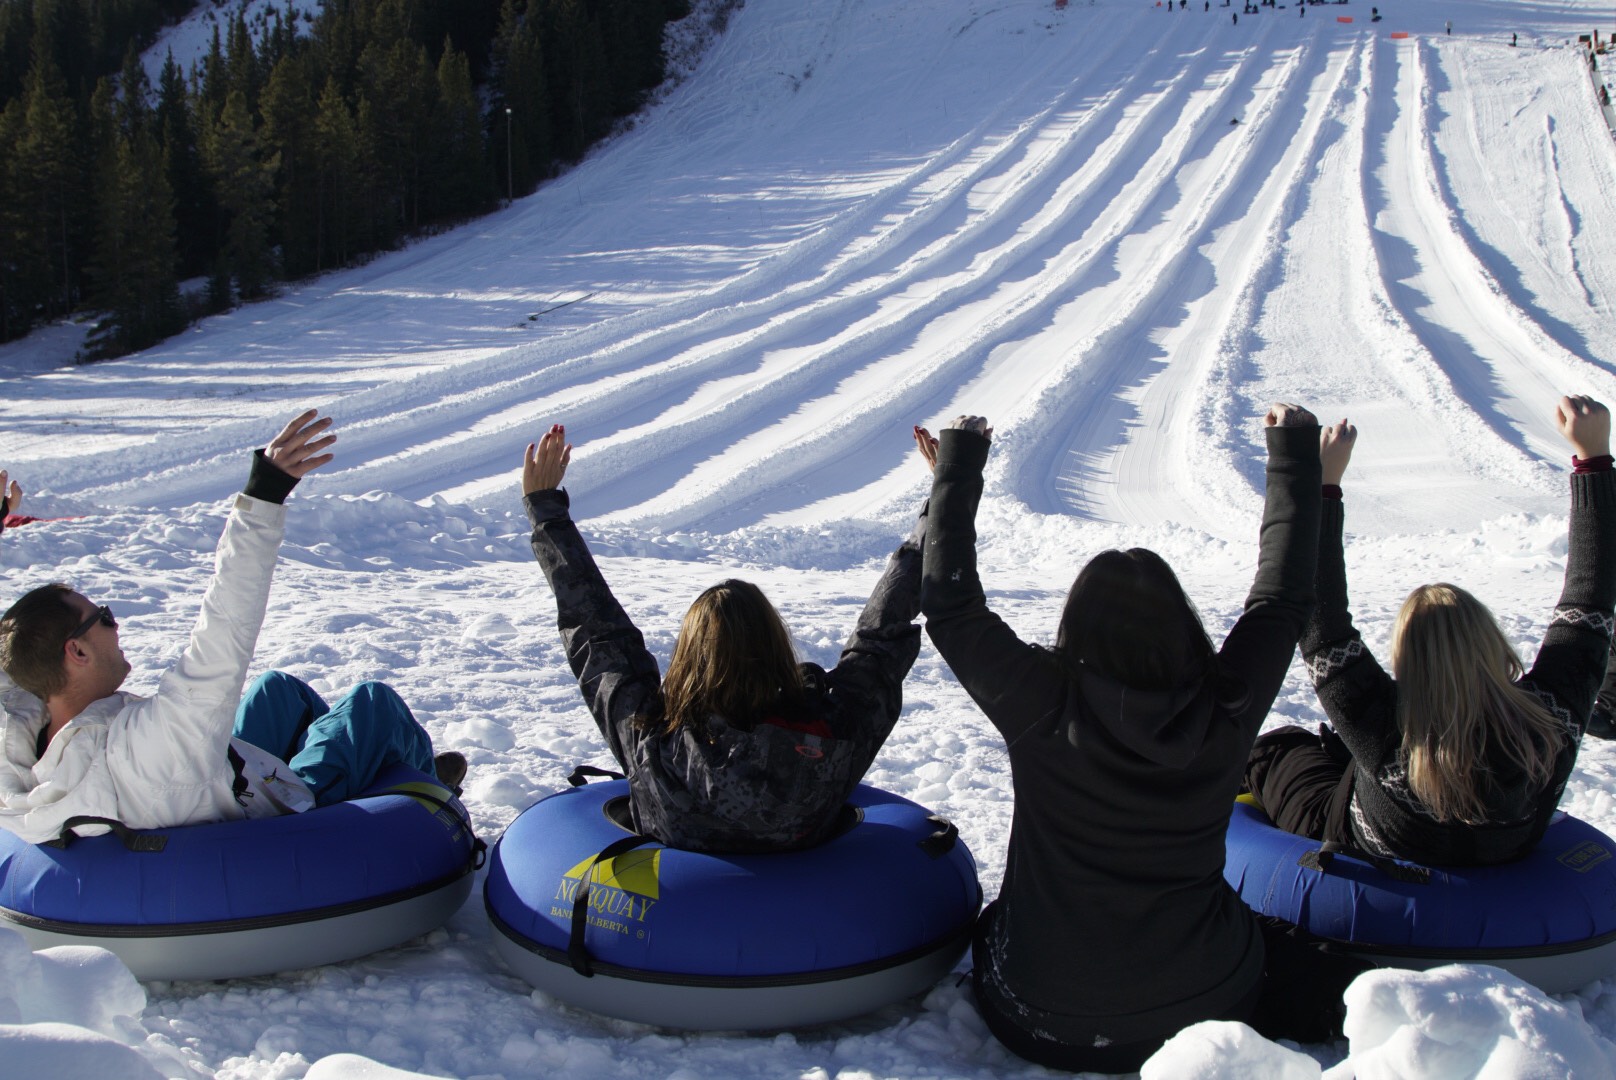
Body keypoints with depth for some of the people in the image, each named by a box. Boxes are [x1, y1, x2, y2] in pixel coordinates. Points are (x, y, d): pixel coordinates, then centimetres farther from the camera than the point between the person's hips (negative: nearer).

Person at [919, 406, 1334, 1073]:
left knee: (993, 917, 31)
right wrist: (1295, 455, 9)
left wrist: (959, 464, -1)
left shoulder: (1042, 710, -20)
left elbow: (950, 607, -8)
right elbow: (1283, 596, 0)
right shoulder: (1227, 714, -15)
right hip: (1210, 1012, 1)